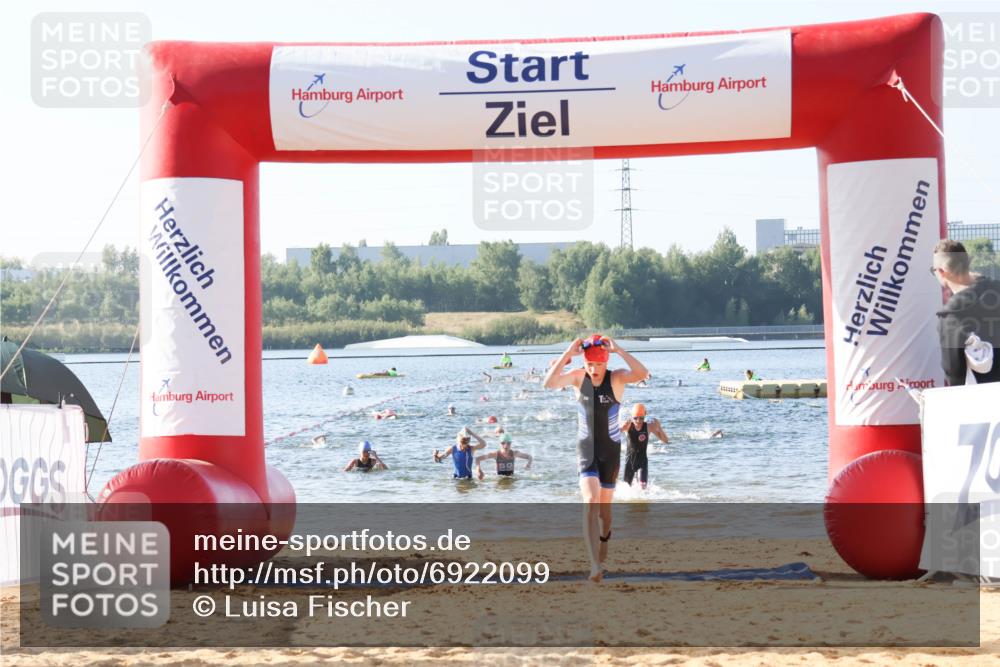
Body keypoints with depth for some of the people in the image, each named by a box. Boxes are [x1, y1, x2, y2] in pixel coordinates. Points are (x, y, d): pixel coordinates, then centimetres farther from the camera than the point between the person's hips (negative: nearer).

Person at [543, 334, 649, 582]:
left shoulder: (617, 378, -11)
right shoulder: (578, 377, -6)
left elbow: (642, 373, -30)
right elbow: (548, 383, -21)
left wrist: (617, 350, -33)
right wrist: (568, 354, -26)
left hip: (611, 449, 1)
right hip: (586, 448, -1)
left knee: (605, 504, 13)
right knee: (590, 502, -17)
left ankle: (604, 538, 42)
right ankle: (594, 563, -24)